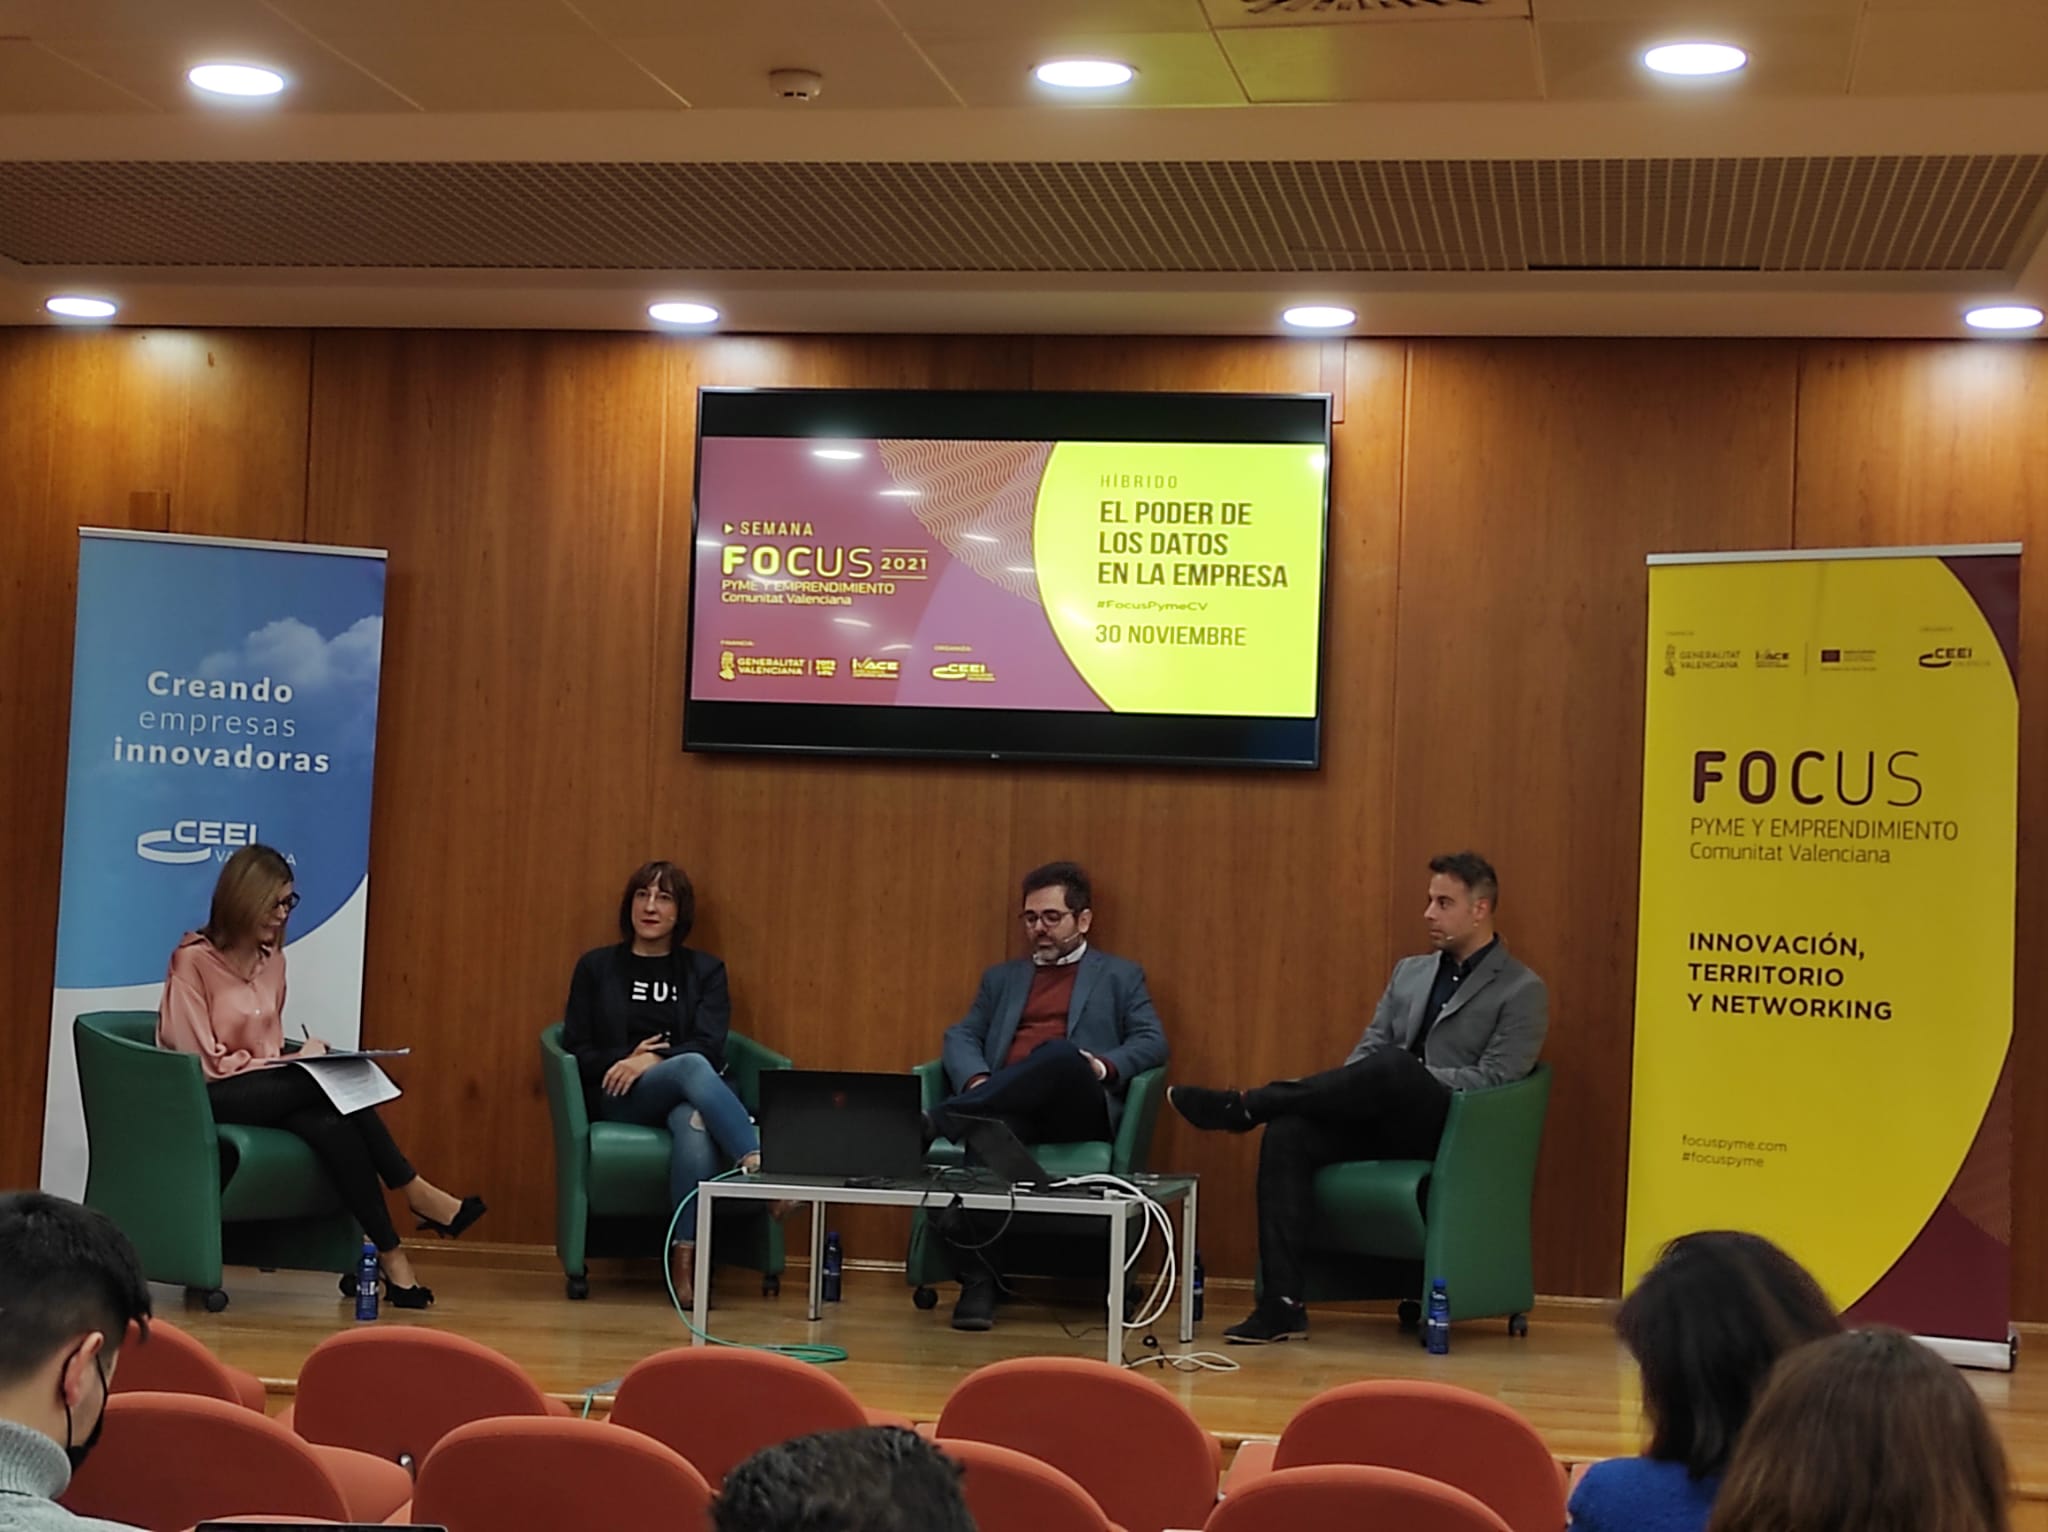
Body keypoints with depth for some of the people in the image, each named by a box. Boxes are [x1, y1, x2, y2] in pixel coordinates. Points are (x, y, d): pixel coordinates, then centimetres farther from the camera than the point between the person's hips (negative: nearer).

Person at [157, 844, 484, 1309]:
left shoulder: (272, 960, 12)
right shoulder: (193, 960, -9)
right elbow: (201, 1061, -12)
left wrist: (297, 1058, -8)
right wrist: (294, 1062, -12)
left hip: (268, 1092, 6)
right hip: (209, 1099, -6)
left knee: (333, 1123, -30)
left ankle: (390, 1255, -34)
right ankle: (415, 1194, -25)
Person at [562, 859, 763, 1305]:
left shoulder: (705, 971, 17)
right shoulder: (596, 966, 17)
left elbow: (710, 1047, 2)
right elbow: (576, 1049, 10)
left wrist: (653, 1060, -15)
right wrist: (625, 1059, -9)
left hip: (690, 1095, 1)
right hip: (619, 1100, -1)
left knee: (695, 1123, -40)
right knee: (691, 1067, -37)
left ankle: (686, 1260, -47)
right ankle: (761, 1163, -56)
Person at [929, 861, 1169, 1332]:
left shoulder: (1120, 976, 21)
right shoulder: (1002, 978, 30)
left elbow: (1152, 1042, 8)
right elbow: (961, 1037, 17)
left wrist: (1103, 1066, -13)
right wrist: (977, 1080, -7)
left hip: (1078, 1110, -2)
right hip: (1009, 1110, 2)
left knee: (1060, 1054, -37)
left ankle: (943, 1119, -44)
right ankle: (978, 1281, -35)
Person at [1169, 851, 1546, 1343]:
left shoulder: (1522, 991, 1)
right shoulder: (1410, 972, 21)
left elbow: (1493, 1080, -9)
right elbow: (1367, 1048, 18)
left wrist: (1405, 1076, -14)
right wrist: (1350, 1092, -5)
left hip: (1450, 1132, -6)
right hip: (1384, 1120, 6)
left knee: (1390, 1064, -36)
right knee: (1288, 1133, -25)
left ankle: (1243, 1107, -24)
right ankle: (1282, 1302, -29)